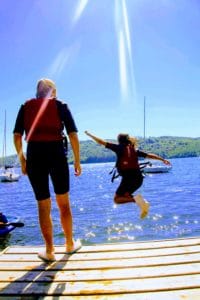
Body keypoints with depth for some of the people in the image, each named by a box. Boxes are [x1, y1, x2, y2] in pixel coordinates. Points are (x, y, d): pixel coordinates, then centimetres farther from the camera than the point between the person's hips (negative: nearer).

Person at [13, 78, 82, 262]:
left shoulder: (26, 107, 10)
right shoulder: (60, 106, 6)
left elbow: (17, 136, 2)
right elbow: (73, 135, -2)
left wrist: (22, 159, 12)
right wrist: (77, 161, 4)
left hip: (34, 156, 1)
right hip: (57, 155, -1)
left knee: (43, 206, 11)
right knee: (64, 202, 17)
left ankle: (49, 251, 18)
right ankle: (70, 244, 30)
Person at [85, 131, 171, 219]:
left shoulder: (119, 148, 1)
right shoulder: (135, 150, 14)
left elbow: (101, 142, 4)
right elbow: (150, 155, 17)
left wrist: (89, 134, 16)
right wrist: (163, 159, 29)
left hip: (128, 177, -6)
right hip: (139, 178, 6)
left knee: (117, 199, 8)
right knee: (125, 195, 27)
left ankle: (135, 199, -17)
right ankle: (142, 201, 2)